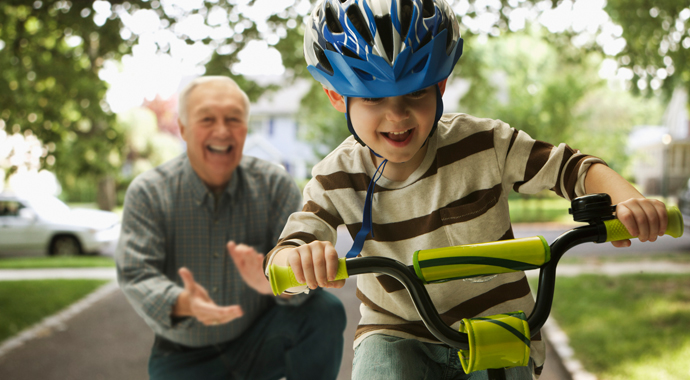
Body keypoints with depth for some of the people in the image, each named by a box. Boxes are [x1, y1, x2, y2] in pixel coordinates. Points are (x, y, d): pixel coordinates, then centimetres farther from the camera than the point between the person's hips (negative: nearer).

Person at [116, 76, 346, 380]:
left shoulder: (274, 185, -7)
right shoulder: (147, 193, -9)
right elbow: (136, 275, -18)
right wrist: (183, 304, -41)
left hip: (258, 343, 1)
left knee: (325, 311, -24)